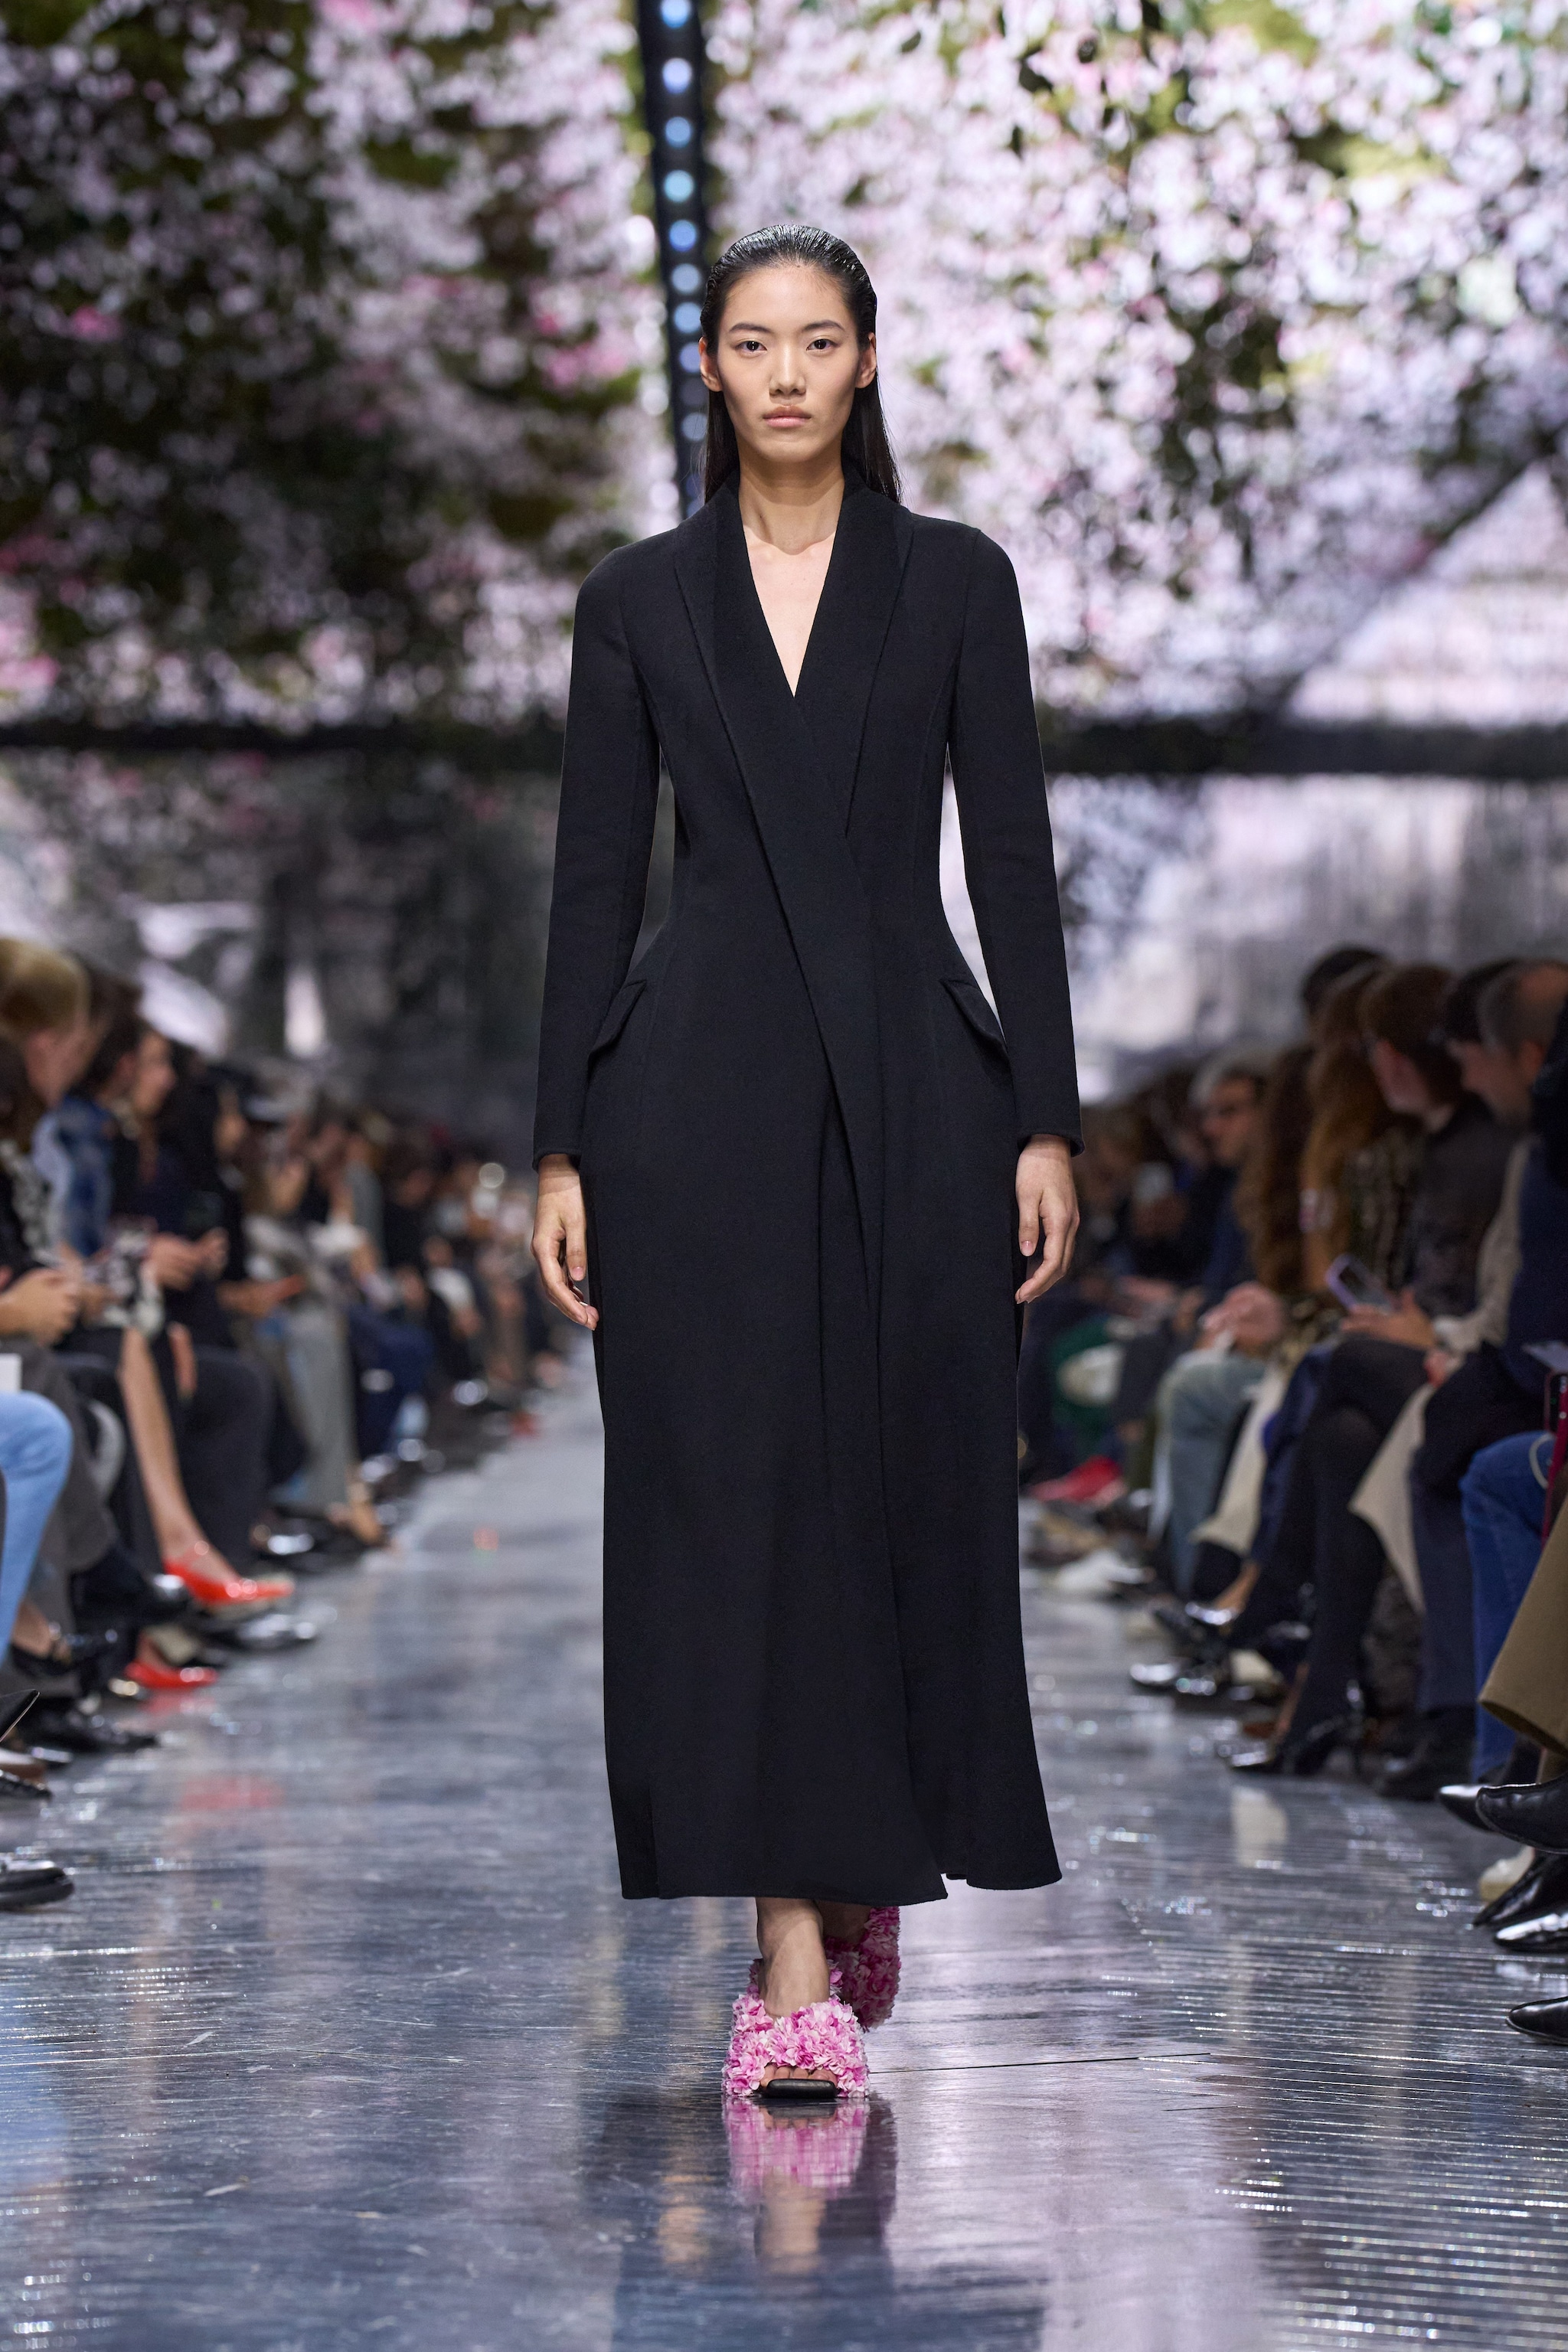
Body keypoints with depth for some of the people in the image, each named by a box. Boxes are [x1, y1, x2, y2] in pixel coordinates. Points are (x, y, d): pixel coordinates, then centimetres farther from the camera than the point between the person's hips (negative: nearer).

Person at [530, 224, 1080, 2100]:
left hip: (910, 1085, 0)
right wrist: (559, 1150, 0)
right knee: (730, 1498, -3)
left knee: (913, 1492, 4)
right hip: (700, 1086, 0)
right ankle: (793, 1956, 0)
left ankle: (878, 1864, 30)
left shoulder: (955, 581, 6)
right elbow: (595, 878, 6)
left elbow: (1012, 862, 3)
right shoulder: (640, 598, 7)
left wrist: (1048, 1123, -3)